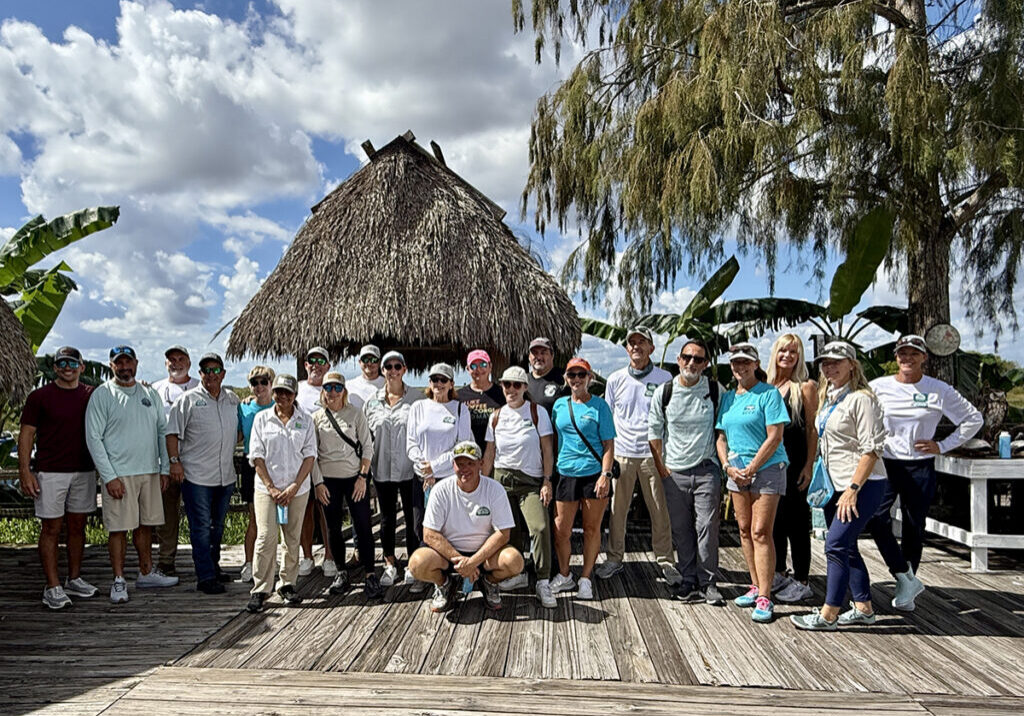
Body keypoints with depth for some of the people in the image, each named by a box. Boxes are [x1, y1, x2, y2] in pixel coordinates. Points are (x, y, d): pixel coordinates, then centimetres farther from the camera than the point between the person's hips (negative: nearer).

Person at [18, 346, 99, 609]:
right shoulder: (40, 396, -2)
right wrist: (24, 472, -10)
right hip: (50, 472, -4)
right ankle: (53, 587, 6)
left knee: (77, 526, 11)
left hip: (84, 471, 4)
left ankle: (74, 579, 22)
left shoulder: (91, 396, 7)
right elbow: (26, 435, -3)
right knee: (51, 529, 0)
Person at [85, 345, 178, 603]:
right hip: (119, 473, -5)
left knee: (146, 524, 13)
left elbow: (163, 431, 15)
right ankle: (119, 580, 8)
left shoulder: (150, 394, 11)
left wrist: (165, 468, 8)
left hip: (150, 471, 5)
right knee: (119, 528, -2)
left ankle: (146, 573, 25)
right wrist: (109, 476, -14)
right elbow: (93, 438, -8)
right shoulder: (102, 395, -4)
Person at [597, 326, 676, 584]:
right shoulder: (615, 379, 8)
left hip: (653, 453, -1)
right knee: (617, 509, 5)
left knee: (660, 511, 2)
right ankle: (614, 558, 18)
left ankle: (665, 561, 14)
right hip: (621, 453, 2)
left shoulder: (664, 378, 3)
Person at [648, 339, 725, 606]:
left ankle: (708, 582, 10)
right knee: (680, 530, 7)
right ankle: (688, 579, 20)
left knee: (707, 527, -3)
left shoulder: (716, 390, -1)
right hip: (674, 472, 1)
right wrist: (661, 467, 2)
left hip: (707, 470, -1)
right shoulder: (663, 392, 1)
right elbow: (654, 431, 7)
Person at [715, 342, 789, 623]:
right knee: (744, 530, 9)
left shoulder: (769, 394, -7)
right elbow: (722, 437, 15)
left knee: (760, 532, -9)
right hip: (736, 471, 6)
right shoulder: (728, 397, 13)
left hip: (767, 468, -6)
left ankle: (765, 598, -6)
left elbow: (774, 438, -13)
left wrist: (751, 468, -14)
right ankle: (756, 586, 21)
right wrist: (729, 467, -1)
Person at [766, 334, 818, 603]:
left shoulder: (805, 387, -3)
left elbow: (812, 429, -6)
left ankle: (801, 581, 9)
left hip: (794, 463, -6)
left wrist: (809, 465, -13)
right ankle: (779, 574, 26)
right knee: (774, 519, 13)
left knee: (795, 520, -1)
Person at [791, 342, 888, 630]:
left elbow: (871, 448, -18)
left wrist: (853, 489, -21)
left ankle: (828, 615, -4)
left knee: (836, 545, -10)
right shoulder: (828, 398, 13)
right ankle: (863, 608, 24)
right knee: (846, 547, 12)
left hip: (863, 485, -9)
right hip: (836, 485, 9)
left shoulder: (861, 399, -13)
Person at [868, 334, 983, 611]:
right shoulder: (878, 387, 1)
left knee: (914, 528, 7)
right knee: (876, 519, -18)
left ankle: (905, 590, 23)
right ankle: (906, 579, -4)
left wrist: (942, 446, 1)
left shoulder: (939, 391, 0)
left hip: (920, 468, 0)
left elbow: (973, 419, 8)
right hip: (884, 464, 1)